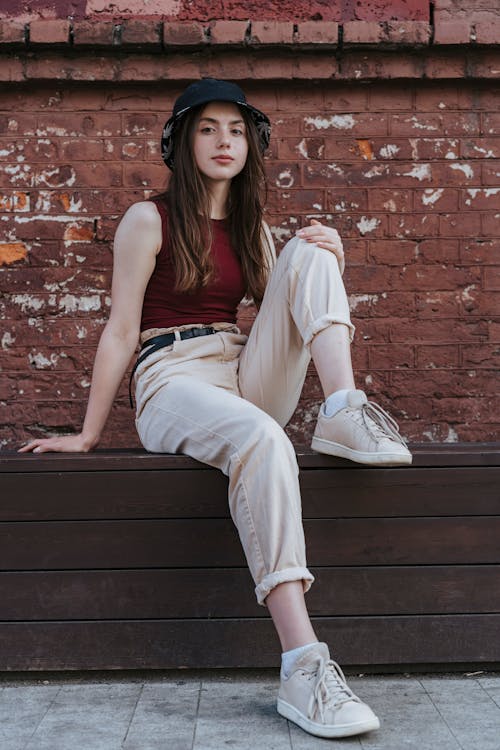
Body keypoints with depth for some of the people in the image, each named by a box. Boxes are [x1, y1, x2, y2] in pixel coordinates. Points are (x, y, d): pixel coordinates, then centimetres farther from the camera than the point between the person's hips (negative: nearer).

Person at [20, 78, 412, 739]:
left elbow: (286, 313, 16)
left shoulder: (252, 228, 20)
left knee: (309, 253, -10)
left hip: (250, 379, 6)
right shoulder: (149, 221, 3)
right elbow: (121, 331, -1)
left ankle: (346, 416, -30)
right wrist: (88, 436, -2)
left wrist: (328, 270, -4)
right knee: (261, 440, -40)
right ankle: (302, 669, -47)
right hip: (174, 381, -5)